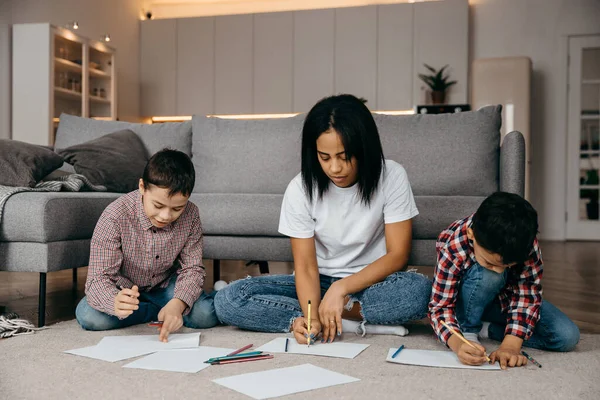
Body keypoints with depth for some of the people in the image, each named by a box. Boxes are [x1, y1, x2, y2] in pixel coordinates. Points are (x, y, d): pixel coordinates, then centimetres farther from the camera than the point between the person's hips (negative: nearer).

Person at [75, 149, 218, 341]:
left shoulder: (190, 215, -21)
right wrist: (115, 302, -56)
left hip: (165, 286, 0)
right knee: (88, 317, -29)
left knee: (206, 316, -25)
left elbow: (192, 268, -16)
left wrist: (177, 303, -38)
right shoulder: (115, 217, -29)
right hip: (123, 289, 0)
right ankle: (159, 310, -9)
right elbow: (98, 278, -31)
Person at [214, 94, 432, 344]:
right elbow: (305, 266, -11)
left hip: (372, 282, -2)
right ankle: (353, 320, -22)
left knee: (419, 290, -37)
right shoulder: (301, 188, -12)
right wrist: (311, 316, -30)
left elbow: (398, 254, -13)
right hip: (321, 283, 2)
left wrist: (341, 288, -24)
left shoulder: (391, 176, -14)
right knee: (228, 300, -21)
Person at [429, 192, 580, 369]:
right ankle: (467, 329, -14)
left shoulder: (525, 243, -29)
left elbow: (527, 296, -27)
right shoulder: (452, 248, -35)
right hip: (469, 301, -3)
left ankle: (486, 330, -9)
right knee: (487, 275, -38)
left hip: (507, 299, 4)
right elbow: (441, 307, -32)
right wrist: (458, 344, -51)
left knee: (568, 336, -17)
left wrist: (510, 345, -39)